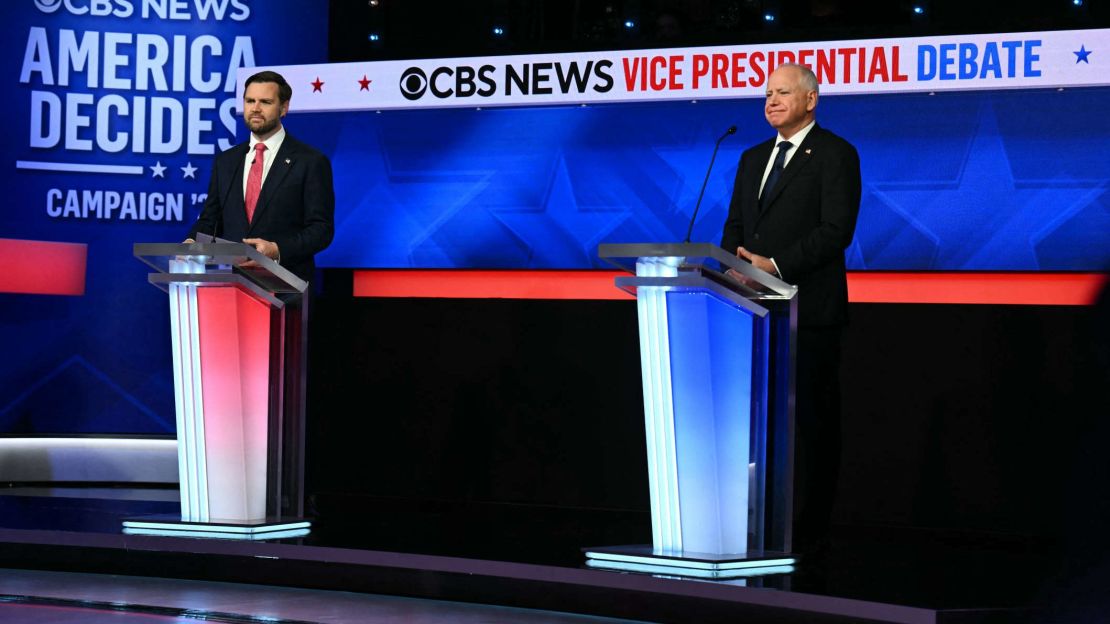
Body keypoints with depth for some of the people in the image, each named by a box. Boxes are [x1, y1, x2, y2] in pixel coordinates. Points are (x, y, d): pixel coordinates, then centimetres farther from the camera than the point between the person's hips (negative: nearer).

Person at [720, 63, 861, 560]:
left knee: (809, 421, -4)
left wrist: (776, 266, -19)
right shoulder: (753, 159, 20)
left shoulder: (835, 154, -3)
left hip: (809, 310, -7)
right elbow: (735, 228, 19)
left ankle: (807, 535, -1)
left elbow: (836, 229, -12)